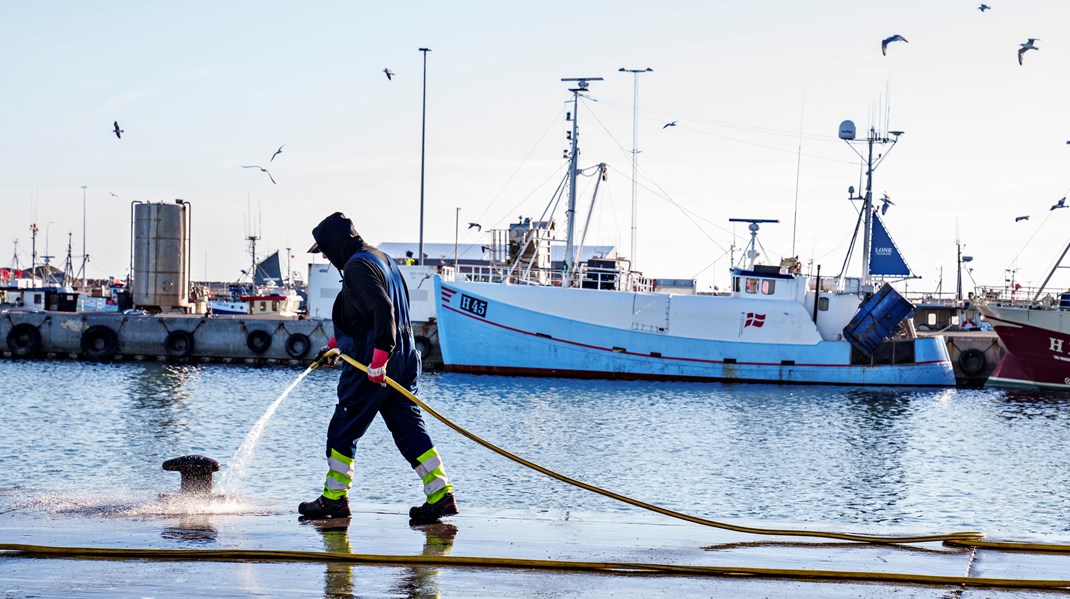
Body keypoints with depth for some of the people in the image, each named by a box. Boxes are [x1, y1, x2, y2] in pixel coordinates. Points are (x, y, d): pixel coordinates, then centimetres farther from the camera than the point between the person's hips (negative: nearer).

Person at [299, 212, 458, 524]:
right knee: (409, 428, 6)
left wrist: (378, 357, -29)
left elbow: (382, 309, -26)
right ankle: (440, 495, -1)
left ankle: (334, 498, 10)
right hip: (402, 358, 9)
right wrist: (335, 344, 36)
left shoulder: (357, 266, -13)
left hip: (370, 364, -9)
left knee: (342, 428, 3)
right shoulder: (380, 258, 19)